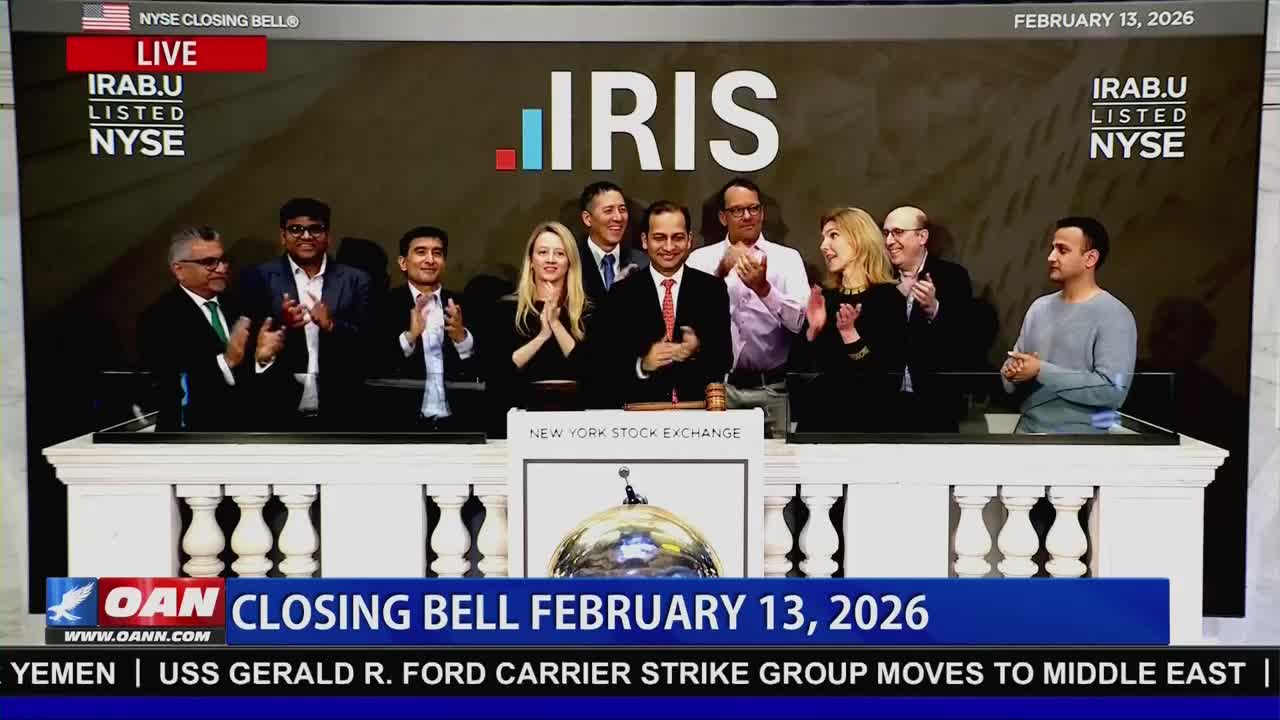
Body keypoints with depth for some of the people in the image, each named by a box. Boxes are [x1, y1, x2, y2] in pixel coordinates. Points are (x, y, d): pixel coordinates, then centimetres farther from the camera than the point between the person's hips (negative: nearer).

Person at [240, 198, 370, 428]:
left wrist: (332, 326, -18)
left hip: (338, 414, 1)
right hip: (278, 414, -1)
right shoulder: (259, 277, 3)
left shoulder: (355, 280, 6)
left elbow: (368, 344, -1)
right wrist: (281, 325, -19)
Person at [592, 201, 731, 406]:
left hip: (698, 408, 0)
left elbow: (725, 360, 5)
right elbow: (603, 366, 2)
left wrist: (697, 351, -14)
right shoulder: (621, 293, 4)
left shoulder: (713, 288, 6)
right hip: (641, 409, 1)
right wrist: (642, 365, -14)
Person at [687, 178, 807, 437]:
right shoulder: (701, 258, 5)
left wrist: (763, 288, -25)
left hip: (773, 387, 0)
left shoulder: (788, 258, 3)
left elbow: (801, 321, -9)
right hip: (719, 385, 0)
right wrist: (721, 272, -20)